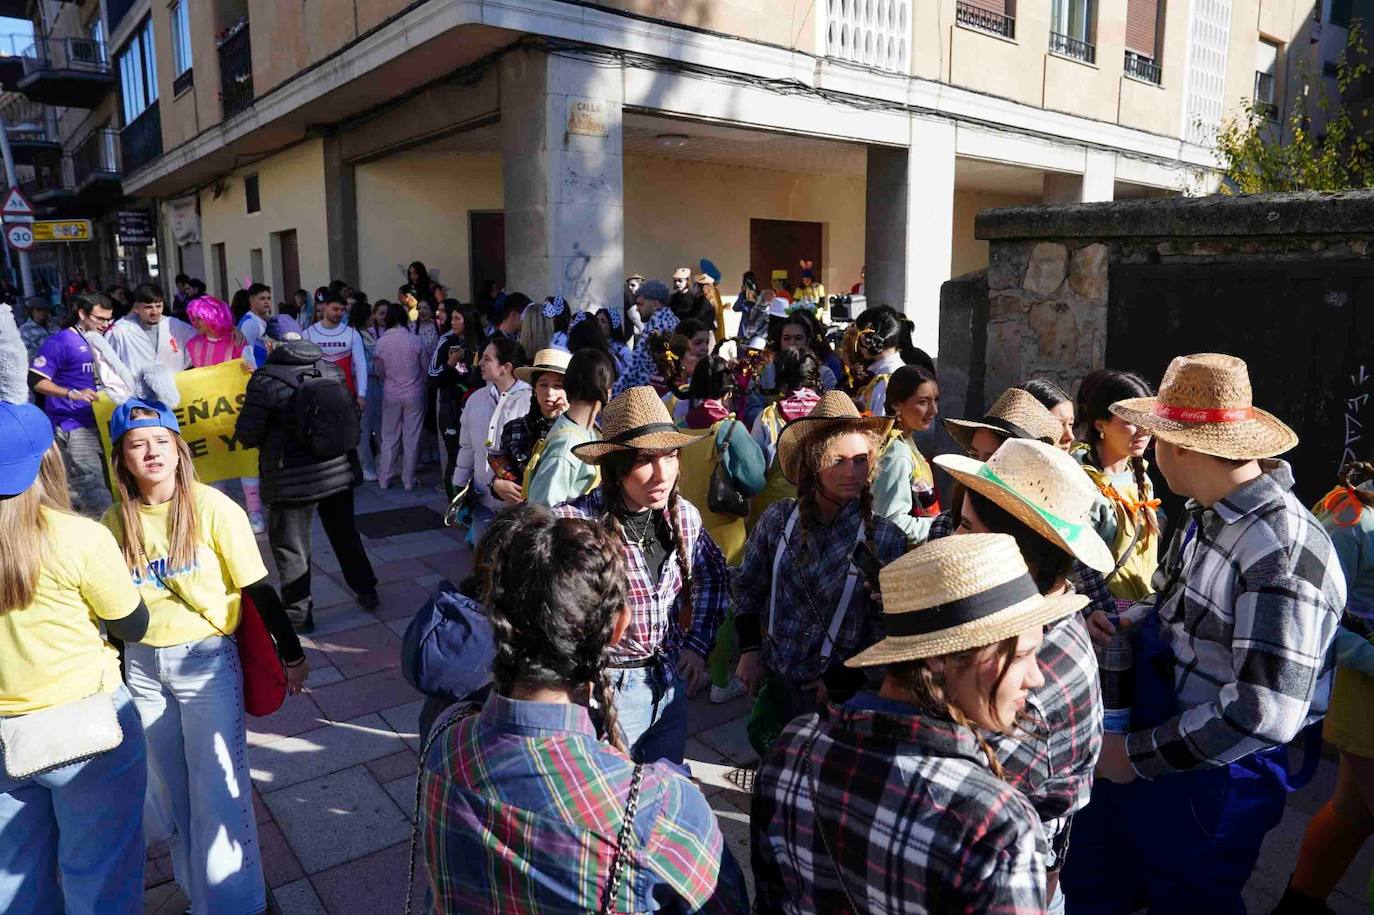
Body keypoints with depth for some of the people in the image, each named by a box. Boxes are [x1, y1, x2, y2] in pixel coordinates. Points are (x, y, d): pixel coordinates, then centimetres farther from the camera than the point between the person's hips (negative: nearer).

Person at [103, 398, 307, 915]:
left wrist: (291, 654, -6)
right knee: (168, 787, 17)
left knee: (216, 788, 1)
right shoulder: (116, 522, -2)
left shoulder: (212, 508, -14)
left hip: (206, 660, -4)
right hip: (143, 666, 5)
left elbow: (258, 589, -10)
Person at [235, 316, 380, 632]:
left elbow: (247, 436, -9)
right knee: (346, 535, 22)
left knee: (291, 549, 10)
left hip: (292, 479, -5)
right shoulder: (331, 369, 1)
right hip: (339, 471, 5)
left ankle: (297, 615, 19)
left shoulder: (265, 380, -14)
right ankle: (366, 591, 34)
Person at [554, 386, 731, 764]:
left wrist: (698, 643, 8)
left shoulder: (683, 516, -4)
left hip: (671, 686, 5)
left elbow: (713, 574, 14)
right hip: (606, 690, -5)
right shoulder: (574, 524, -23)